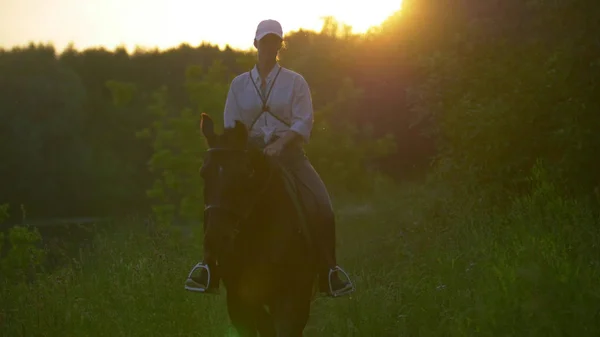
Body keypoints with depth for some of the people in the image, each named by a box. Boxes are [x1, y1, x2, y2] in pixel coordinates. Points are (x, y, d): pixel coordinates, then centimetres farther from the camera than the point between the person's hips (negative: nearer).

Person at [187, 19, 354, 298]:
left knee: (322, 206, -21)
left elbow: (304, 121, -5)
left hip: (289, 152, -1)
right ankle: (209, 266, -16)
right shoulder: (239, 83, 13)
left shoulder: (295, 82, 7)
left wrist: (280, 143, -21)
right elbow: (230, 125, 10)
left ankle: (328, 271, -11)